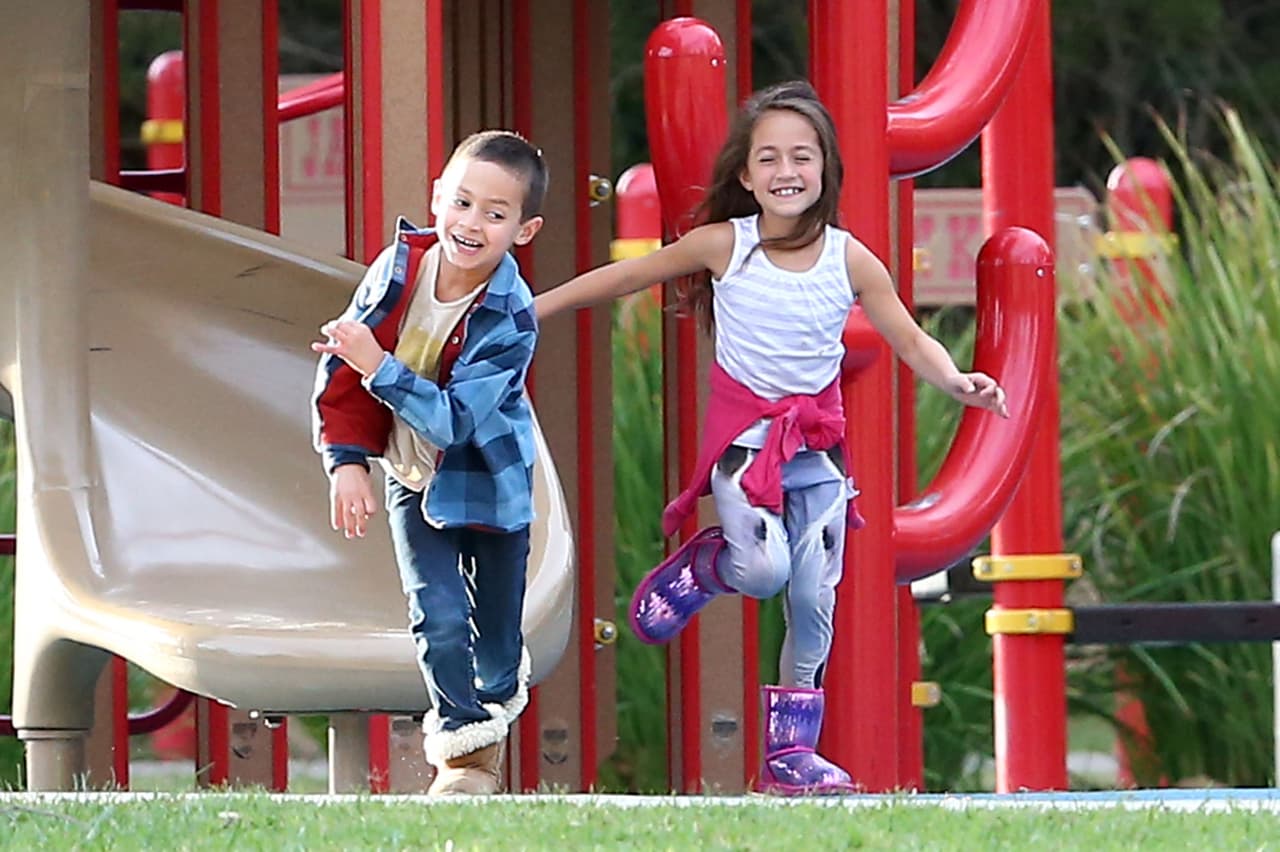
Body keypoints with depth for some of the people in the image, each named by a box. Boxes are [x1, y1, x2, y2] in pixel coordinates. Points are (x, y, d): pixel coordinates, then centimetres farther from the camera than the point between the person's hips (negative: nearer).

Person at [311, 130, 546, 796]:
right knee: (439, 616, -10)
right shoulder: (399, 268, -16)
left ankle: (495, 698, 44)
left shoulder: (510, 321, -27)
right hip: (415, 481, 2)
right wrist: (346, 460, -13)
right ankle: (462, 744, 8)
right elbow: (341, 369, -6)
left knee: (497, 632, 10)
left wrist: (378, 367, -41)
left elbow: (454, 420, -33)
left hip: (489, 484, -2)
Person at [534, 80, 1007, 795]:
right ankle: (700, 567, 15)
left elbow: (912, 341, -1)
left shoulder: (851, 260, -6)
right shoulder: (723, 245, -9)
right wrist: (531, 309, 4)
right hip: (744, 432, -2)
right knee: (764, 569, -21)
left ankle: (791, 749, 10)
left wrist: (958, 381, -22)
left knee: (816, 597, 0)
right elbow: (625, 277, 1)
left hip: (817, 440, 2)